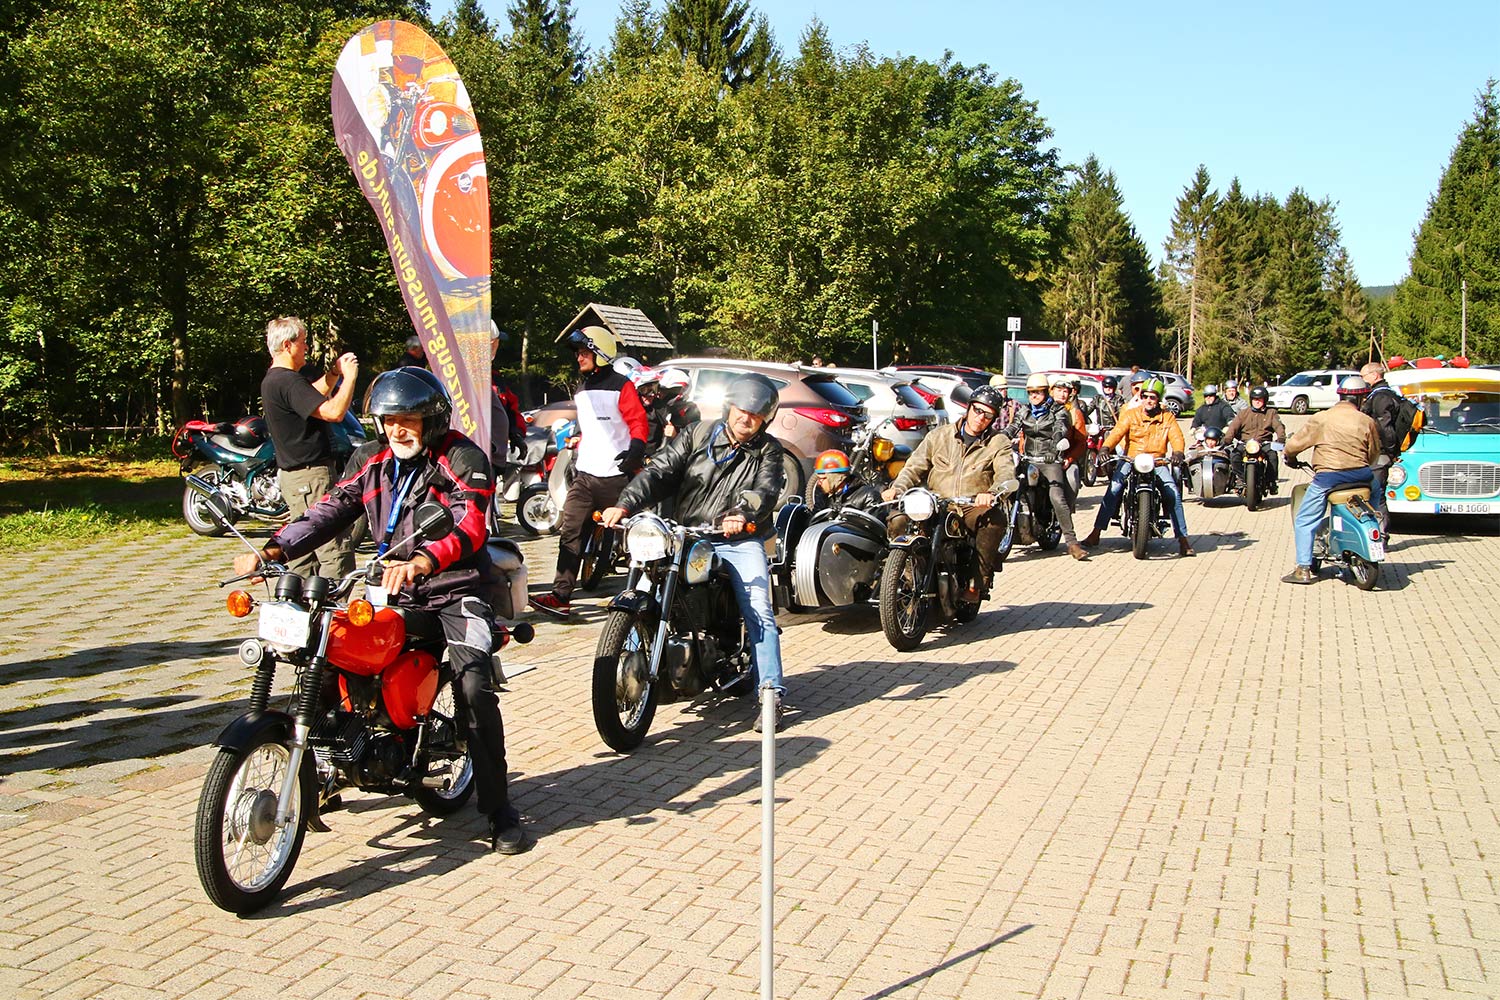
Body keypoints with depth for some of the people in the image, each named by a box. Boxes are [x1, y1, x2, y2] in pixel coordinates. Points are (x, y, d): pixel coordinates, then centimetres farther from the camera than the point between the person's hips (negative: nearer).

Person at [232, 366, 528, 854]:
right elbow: (331, 510, 5)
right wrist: (275, 549, -12)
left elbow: (469, 526, -27)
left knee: (473, 688, -24)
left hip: (455, 590, -6)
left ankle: (498, 807, -12)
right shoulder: (376, 465, 12)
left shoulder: (462, 459, -10)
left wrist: (421, 562, -46)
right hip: (395, 592, 7)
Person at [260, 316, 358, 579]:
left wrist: (335, 372, 18)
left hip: (293, 474, 11)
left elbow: (313, 397, 30)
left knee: (306, 550, 16)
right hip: (311, 477, -11)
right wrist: (349, 376, -12)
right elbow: (333, 411, -25)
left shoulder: (273, 379, 14)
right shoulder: (288, 381, -19)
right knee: (337, 549, -11)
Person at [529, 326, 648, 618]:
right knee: (570, 532, -4)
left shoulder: (620, 385, -5)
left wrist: (635, 452, -23)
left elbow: (639, 421, -9)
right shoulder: (582, 389, 20)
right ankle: (561, 596, -7)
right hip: (586, 474, 7)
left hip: (617, 475, -7)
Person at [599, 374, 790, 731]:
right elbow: (660, 471, -2)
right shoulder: (697, 436, 8)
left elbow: (767, 490, -11)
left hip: (740, 540, -1)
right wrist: (625, 505, -19)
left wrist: (743, 514, -34)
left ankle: (772, 694, -12)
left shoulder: (768, 450, 8)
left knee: (759, 612, -15)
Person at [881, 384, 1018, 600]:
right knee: (897, 521, -23)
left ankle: (978, 581, -28)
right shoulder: (938, 435, 15)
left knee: (995, 519, -36)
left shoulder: (999, 443, 8)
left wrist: (992, 493, -34)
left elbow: (1006, 474, -10)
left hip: (975, 509, -2)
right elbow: (915, 467, 11)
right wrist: (897, 488, -11)